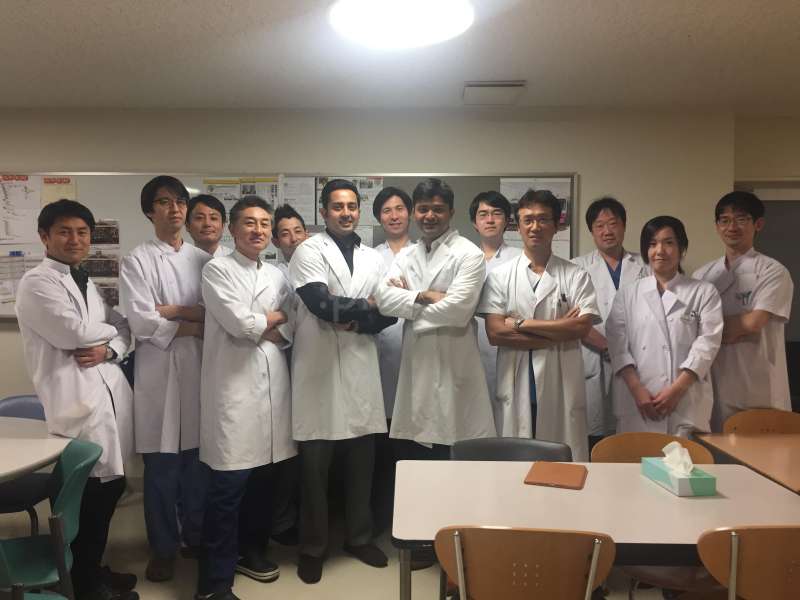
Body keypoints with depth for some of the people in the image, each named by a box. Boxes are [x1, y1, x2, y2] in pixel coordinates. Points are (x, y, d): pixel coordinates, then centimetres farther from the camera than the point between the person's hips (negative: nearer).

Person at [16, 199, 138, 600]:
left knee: (110, 485, 13)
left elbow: (124, 329, 18)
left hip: (110, 391, 8)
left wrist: (108, 349, -4)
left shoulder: (86, 282, 20)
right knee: (90, 493, 1)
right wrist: (110, 328, 2)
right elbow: (73, 332, -17)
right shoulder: (36, 283, -5)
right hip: (76, 398, -7)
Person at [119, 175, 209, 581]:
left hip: (199, 369, 3)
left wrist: (177, 310, -10)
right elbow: (142, 322, -10)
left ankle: (197, 536, 29)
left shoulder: (203, 260, 10)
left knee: (198, 460, 11)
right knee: (161, 465, 5)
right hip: (159, 371, -2)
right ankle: (163, 547, 22)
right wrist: (195, 324, -9)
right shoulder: (136, 261, 1)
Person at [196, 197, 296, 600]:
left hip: (272, 383, 6)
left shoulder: (277, 275, 16)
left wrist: (259, 329, -8)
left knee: (263, 477, 12)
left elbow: (291, 328, 9)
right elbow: (240, 323, -13)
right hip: (233, 384, -5)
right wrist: (276, 316, 2)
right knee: (228, 486, -5)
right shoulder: (216, 270, -2)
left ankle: (250, 549, 33)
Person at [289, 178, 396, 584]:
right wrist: (365, 306, -6)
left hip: (361, 371, 5)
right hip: (319, 371, -4)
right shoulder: (308, 251, -2)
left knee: (362, 462, 14)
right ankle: (312, 548, 24)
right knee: (314, 466, 6)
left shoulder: (373, 259, 13)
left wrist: (355, 322, -13)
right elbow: (322, 304, -18)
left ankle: (359, 537, 33)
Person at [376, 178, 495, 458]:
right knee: (413, 463, 15)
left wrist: (408, 301, -5)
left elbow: (457, 309, -18)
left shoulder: (468, 254, -6)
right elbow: (384, 299, -1)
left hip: (454, 372, -5)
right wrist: (424, 296, -14)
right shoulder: (405, 255, 12)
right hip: (415, 371, 5)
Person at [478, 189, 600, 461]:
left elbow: (582, 326, -8)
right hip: (516, 386, 0)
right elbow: (495, 333, -6)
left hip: (562, 386, 0)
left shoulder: (576, 275, 5)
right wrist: (559, 332, -8)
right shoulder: (500, 275, 4)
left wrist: (520, 323, -9)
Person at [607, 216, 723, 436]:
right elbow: (618, 344, 2)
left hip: (686, 403, -1)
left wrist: (676, 389, -11)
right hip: (637, 402, 1)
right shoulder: (627, 295, 10)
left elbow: (707, 343, -1)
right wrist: (637, 390, -10)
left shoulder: (704, 292, 8)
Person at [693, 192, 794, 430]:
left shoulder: (773, 272, -5)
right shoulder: (702, 275, 6)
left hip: (760, 388, -3)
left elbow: (754, 322, -17)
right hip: (715, 383, 4)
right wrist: (736, 329, -10)